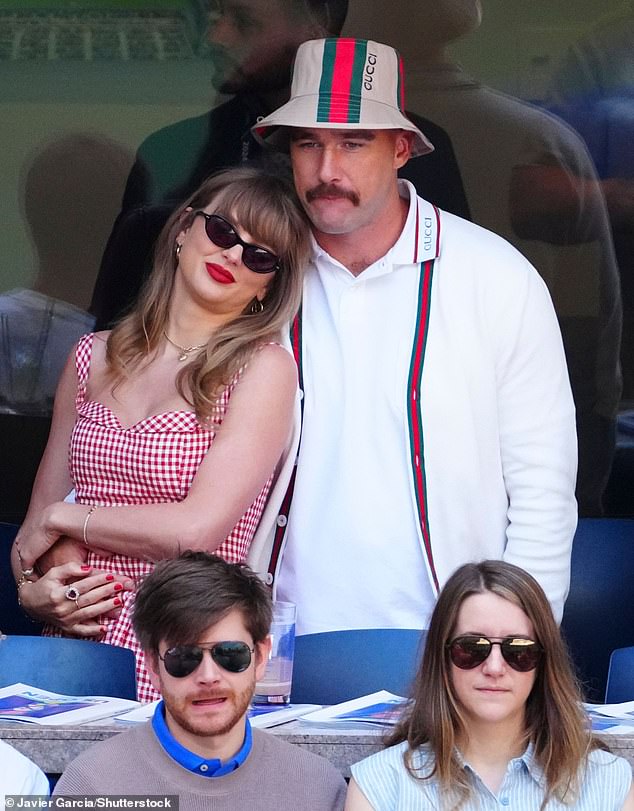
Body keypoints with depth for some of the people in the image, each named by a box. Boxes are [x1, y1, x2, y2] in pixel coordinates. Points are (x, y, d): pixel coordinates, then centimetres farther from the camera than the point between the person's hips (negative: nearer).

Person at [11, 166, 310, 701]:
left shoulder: (264, 366, -1)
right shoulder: (95, 357, 15)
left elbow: (197, 528, -10)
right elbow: (43, 510, 19)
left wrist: (62, 519, 1)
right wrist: (33, 588, -2)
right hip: (74, 641, 5)